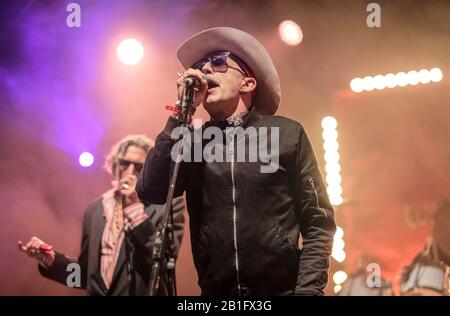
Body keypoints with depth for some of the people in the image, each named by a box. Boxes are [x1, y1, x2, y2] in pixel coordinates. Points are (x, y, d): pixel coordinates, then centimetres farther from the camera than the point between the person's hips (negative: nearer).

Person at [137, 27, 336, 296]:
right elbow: (150, 192, -9)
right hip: (216, 293, 2)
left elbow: (318, 223, -1)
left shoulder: (287, 134, 0)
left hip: (281, 290, -2)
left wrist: (307, 291, -13)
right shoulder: (191, 142, 6)